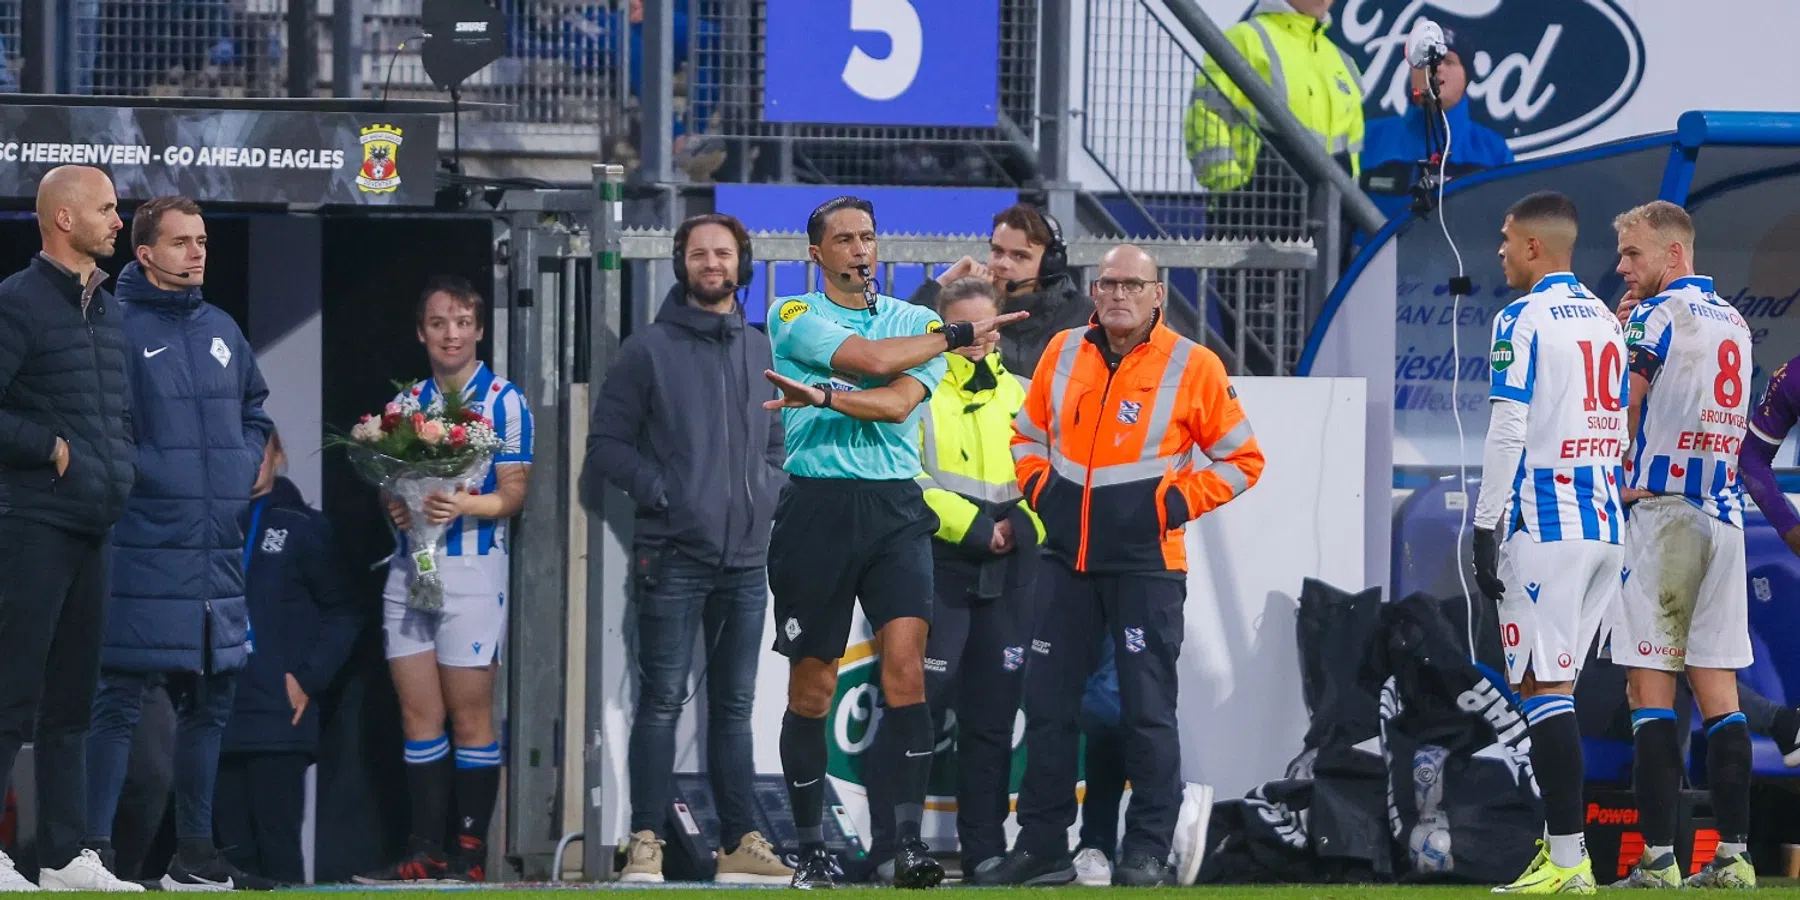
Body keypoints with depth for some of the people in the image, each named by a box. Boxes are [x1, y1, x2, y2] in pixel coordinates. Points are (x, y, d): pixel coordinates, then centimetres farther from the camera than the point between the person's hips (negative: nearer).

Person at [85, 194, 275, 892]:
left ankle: (195, 853, 21)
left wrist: (243, 468, 13)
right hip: (142, 546, -8)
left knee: (210, 699, 12)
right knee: (118, 701, -7)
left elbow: (255, 406, 27)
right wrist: (127, 475, -16)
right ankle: (95, 849, -5)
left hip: (216, 546, 8)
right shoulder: (116, 325, -9)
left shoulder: (220, 330, 14)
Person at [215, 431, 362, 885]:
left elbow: (343, 615, 4)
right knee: (234, 850, 4)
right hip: (220, 720, 3)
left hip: (279, 719, -3)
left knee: (277, 848, -3)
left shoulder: (303, 527, 3)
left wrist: (308, 680, -6)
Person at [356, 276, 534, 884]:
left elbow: (513, 494, -4)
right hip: (409, 568, 5)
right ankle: (425, 851, 6)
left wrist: (465, 505, -23)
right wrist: (396, 507, -6)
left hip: (471, 567, -5)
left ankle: (471, 851, 0)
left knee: (469, 713, -3)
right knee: (417, 712, 4)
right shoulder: (407, 402, 14)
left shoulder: (504, 402, -1)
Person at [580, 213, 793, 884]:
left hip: (746, 558, 5)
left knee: (734, 705, 8)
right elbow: (607, 444, -1)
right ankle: (646, 843, -6)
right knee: (662, 701, -6)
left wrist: (766, 491, 4)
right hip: (673, 557, -5)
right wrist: (660, 488, -11)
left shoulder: (760, 351, 13)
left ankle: (741, 843, 10)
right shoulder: (649, 350, -1)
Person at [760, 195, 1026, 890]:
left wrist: (823, 397, -16)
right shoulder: (794, 317, 4)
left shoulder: (915, 321, 12)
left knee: (906, 665, -13)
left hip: (895, 510, 1)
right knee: (812, 688, 2)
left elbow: (900, 402, -5)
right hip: (817, 509, -1)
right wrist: (958, 335, -6)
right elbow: (870, 360, -12)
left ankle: (908, 844, -16)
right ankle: (810, 849, 13)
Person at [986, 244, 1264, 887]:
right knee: (1048, 701, 6)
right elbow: (1028, 435, 21)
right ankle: (1042, 846, 14)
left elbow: (1242, 460, -1)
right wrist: (1039, 489, 3)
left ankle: (1148, 852, 5)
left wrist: (1175, 504, -11)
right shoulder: (1063, 354, 7)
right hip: (1068, 558, 5)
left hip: (1147, 563, -5)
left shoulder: (1192, 367, -5)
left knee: (1147, 707, -2)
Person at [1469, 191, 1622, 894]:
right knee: (1556, 689, 14)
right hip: (1606, 523, 8)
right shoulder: (1604, 320, 15)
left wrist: (1485, 531, -12)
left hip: (1544, 525, -8)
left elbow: (1508, 433, -14)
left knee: (1544, 689, -8)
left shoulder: (1523, 321, -9)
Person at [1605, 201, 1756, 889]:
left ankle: (1658, 859, -11)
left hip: (1661, 513, -7)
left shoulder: (1657, 317, -8)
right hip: (1724, 516, 7)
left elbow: (1620, 418, -10)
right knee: (1718, 690, 7)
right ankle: (1733, 855, 3)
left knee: (1650, 689, -6)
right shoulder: (1734, 324, 15)